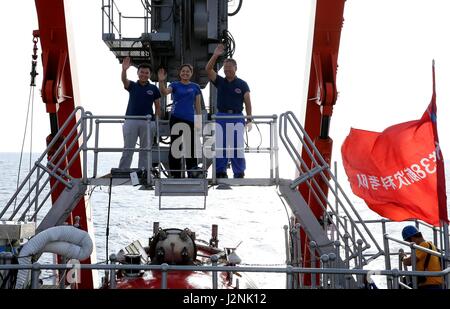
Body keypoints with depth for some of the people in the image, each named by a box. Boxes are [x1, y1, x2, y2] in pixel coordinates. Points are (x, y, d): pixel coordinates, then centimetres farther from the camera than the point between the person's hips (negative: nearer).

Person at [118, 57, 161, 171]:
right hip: (131, 121, 0)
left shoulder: (153, 88, 7)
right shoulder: (132, 85, 6)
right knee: (127, 149, 2)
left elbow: (157, 106, 9)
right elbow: (124, 80, -15)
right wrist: (124, 70, -37)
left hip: (148, 122, 1)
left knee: (145, 150, 5)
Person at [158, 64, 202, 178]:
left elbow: (198, 105, 9)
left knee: (191, 146, 4)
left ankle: (191, 173, 12)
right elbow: (164, 92, -15)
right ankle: (175, 174, 6)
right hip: (176, 118, -1)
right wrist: (161, 81, -34)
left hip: (190, 119, 1)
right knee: (175, 146, 0)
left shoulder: (195, 87, 9)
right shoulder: (175, 85, 5)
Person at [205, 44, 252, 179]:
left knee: (237, 146, -1)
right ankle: (220, 172, 6)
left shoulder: (242, 84, 4)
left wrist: (249, 119, -6)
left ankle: (239, 173, 5)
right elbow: (208, 69, -3)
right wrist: (215, 55, -14)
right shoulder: (220, 82, 9)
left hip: (237, 117, -2)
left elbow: (247, 102, 1)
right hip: (221, 116, 2)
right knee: (220, 145, 1)